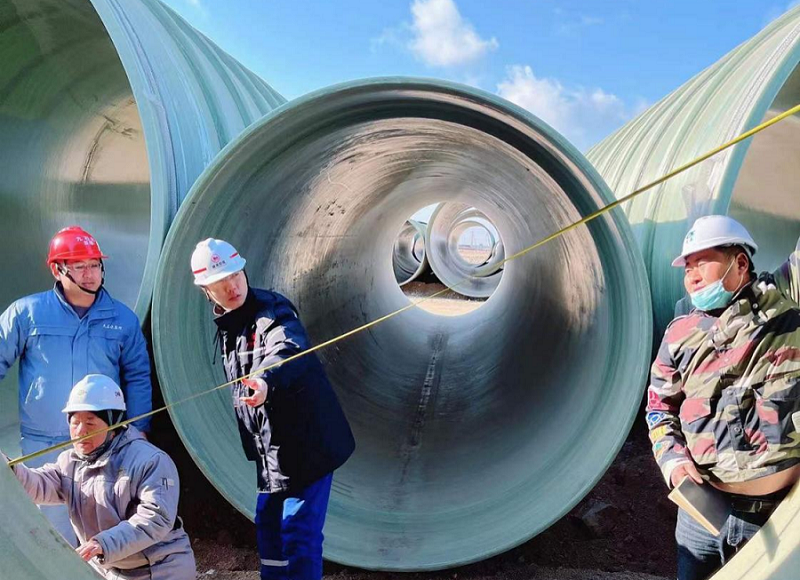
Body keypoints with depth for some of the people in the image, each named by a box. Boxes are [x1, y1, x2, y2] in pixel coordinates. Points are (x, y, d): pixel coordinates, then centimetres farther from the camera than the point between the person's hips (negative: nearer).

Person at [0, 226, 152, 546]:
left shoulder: (123, 318, 3)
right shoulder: (26, 312, -2)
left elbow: (138, 377, 8)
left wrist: (137, 431, 4)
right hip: (42, 446, -1)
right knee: (55, 527, 6)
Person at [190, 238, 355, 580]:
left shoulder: (272, 310, -17)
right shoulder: (227, 324, 10)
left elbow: (288, 349, -39)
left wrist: (266, 379, -60)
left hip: (306, 442, -9)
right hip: (272, 446, 9)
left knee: (299, 533, -7)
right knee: (268, 526, 19)